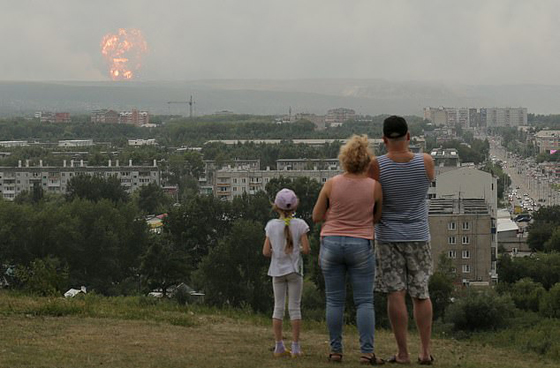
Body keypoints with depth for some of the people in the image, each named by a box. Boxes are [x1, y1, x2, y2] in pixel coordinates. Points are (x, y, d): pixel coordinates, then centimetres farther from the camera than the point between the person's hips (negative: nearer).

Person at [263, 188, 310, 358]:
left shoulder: (272, 225, -3)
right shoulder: (299, 224, -9)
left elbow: (266, 252, -4)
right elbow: (306, 249, -12)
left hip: (277, 270, 2)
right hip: (294, 269, -2)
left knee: (278, 307, 9)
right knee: (295, 307, 3)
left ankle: (279, 346, 8)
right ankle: (295, 347, 1)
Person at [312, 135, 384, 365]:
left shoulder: (331, 184, -3)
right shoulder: (374, 186, -5)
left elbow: (316, 216, 3)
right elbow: (377, 217, 7)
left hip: (331, 243, 1)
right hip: (361, 246, -1)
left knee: (334, 300, 8)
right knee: (364, 301, 2)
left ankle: (336, 351, 8)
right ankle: (367, 352, -4)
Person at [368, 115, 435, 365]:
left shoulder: (376, 166, -12)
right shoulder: (426, 162, -7)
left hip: (388, 236, -2)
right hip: (419, 236, 2)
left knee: (396, 293, -1)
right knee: (421, 293, 9)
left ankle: (402, 353, -2)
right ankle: (425, 351, 8)